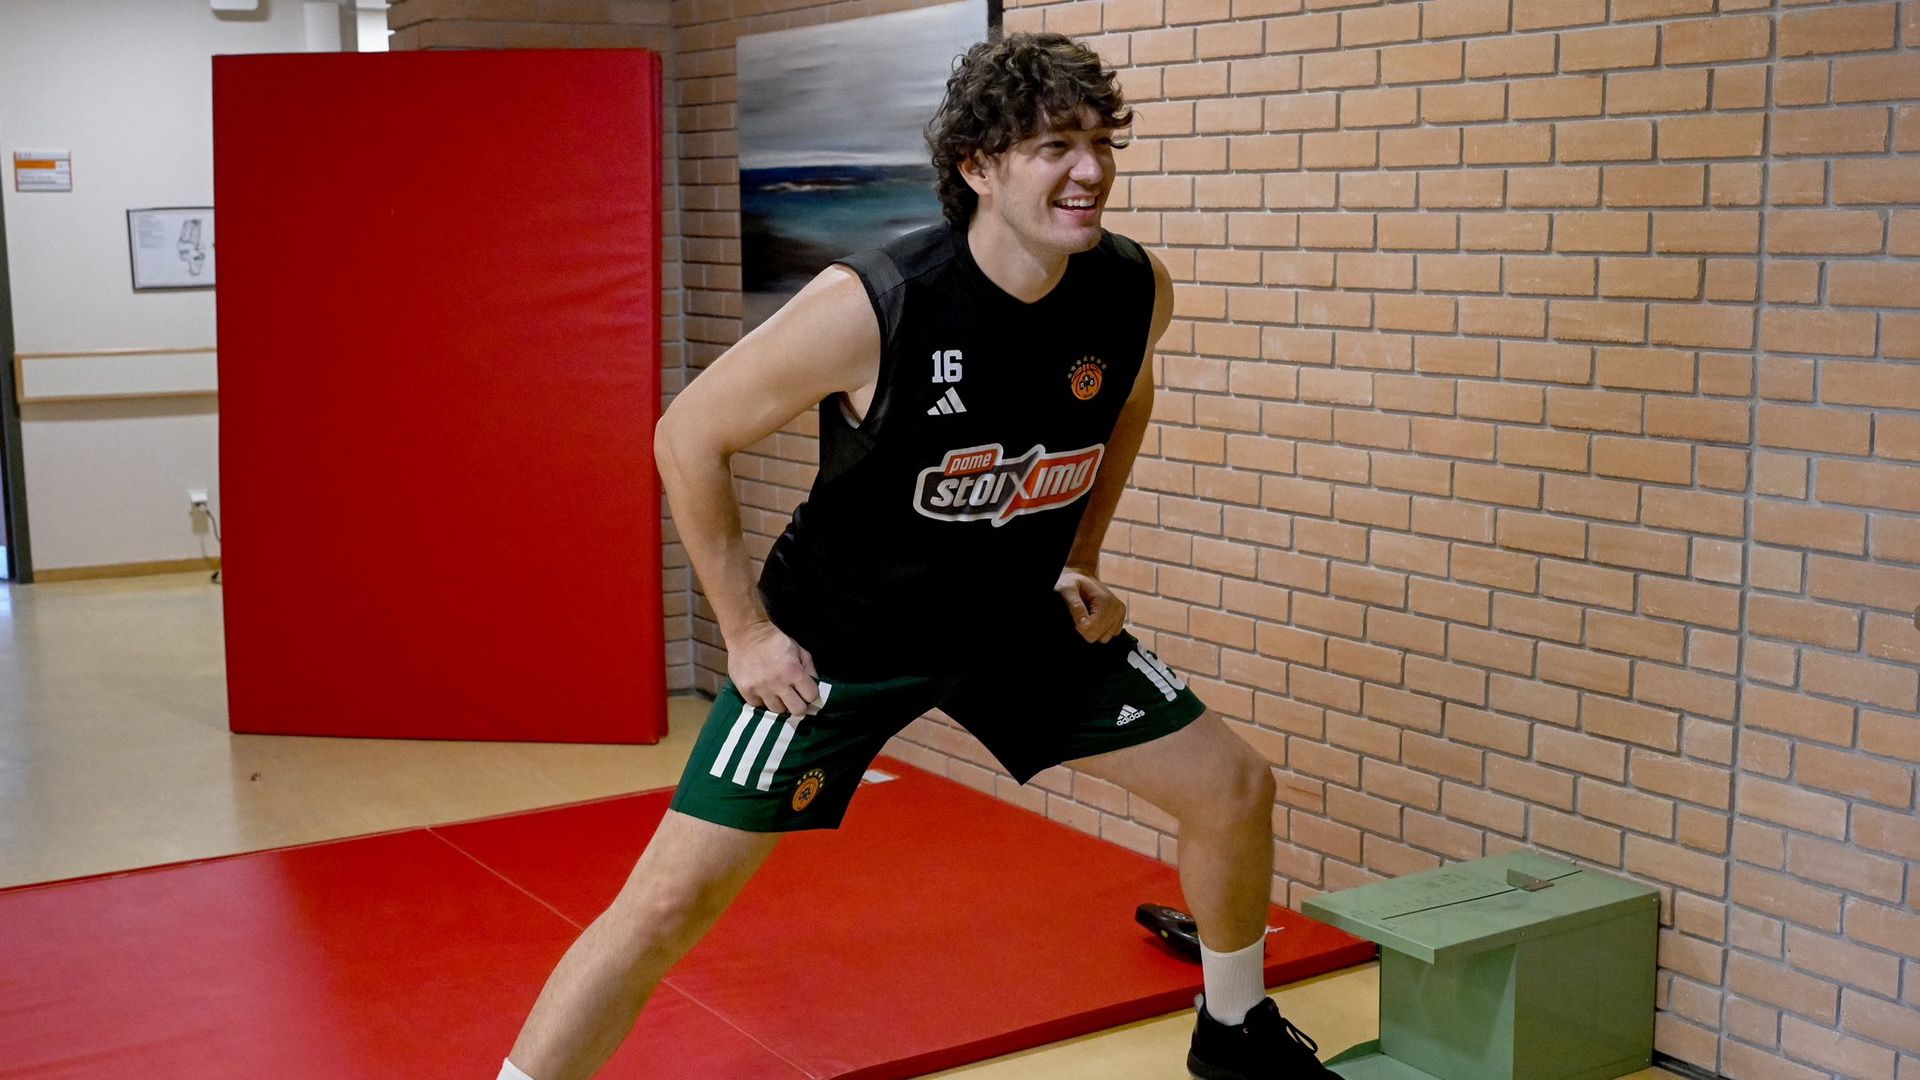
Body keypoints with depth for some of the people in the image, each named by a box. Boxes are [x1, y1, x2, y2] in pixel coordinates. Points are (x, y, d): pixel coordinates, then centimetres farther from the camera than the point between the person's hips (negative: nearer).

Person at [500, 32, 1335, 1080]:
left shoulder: (1137, 292, -14)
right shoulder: (870, 306, -30)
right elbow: (688, 436, -17)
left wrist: (1077, 562, 7)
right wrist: (745, 632, -15)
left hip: (1018, 618, 5)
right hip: (833, 635, -5)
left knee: (1234, 788, 8)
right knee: (670, 900, -11)